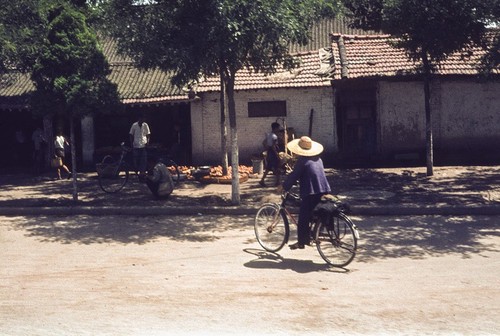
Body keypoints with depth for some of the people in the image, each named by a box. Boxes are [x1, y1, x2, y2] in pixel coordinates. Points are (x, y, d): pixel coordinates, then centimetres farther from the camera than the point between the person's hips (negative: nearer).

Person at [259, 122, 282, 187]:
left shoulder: (268, 134, 10)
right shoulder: (274, 136, -17)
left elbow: (264, 142, 14)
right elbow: (273, 146, -24)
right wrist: (277, 154, -21)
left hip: (269, 153, 9)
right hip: (273, 153, -9)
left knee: (268, 168, 12)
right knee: (277, 168, 3)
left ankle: (262, 181, 8)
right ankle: (278, 181, 10)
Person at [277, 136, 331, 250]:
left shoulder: (302, 161, -9)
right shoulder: (318, 159, 15)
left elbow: (293, 176, -8)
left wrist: (283, 187, 5)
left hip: (310, 192, -8)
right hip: (323, 190, 8)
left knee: (303, 218, 2)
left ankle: (301, 242, 6)